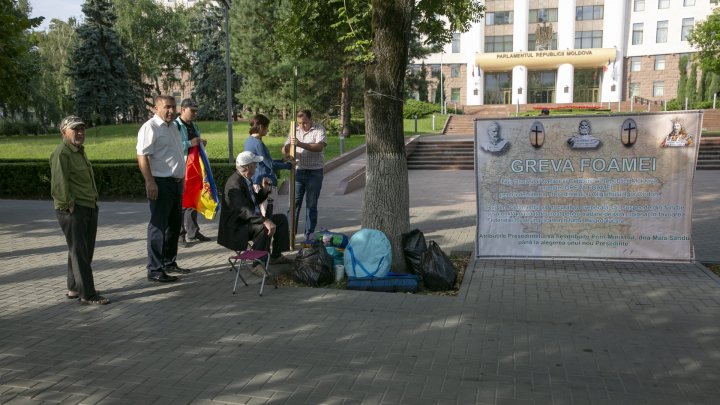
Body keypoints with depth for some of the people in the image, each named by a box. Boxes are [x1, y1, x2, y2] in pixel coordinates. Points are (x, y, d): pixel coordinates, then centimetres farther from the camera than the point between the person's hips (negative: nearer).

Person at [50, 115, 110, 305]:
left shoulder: (79, 151, 18)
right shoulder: (61, 153, -12)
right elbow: (59, 184, -19)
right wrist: (68, 205, -17)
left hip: (89, 208, 10)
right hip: (72, 210, -10)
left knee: (86, 250, 15)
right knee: (79, 252, -5)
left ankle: (74, 288, 27)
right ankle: (87, 294, -2)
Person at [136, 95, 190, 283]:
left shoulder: (173, 127, 17)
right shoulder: (150, 127, -11)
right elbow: (142, 156, -18)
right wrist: (150, 182, -24)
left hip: (176, 182, 9)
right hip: (160, 183, -9)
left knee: (174, 225, 16)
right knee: (159, 226, -6)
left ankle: (169, 263, 28)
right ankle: (155, 270, 0)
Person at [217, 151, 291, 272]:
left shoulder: (246, 179, 8)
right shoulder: (235, 183, -23)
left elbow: (255, 201, 20)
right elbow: (243, 210, -36)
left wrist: (264, 190, 1)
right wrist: (265, 221, -46)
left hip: (250, 220, 11)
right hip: (237, 227, -11)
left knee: (281, 219, 10)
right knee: (265, 228, -34)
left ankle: (275, 256, 17)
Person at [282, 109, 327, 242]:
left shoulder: (319, 130, -4)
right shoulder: (295, 131, 10)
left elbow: (319, 146, -20)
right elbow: (285, 147, 5)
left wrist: (300, 144, -29)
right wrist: (285, 153, -19)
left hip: (314, 172, -3)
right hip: (297, 171, 3)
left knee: (311, 205, 4)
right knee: (294, 202, 2)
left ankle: (309, 235, 13)